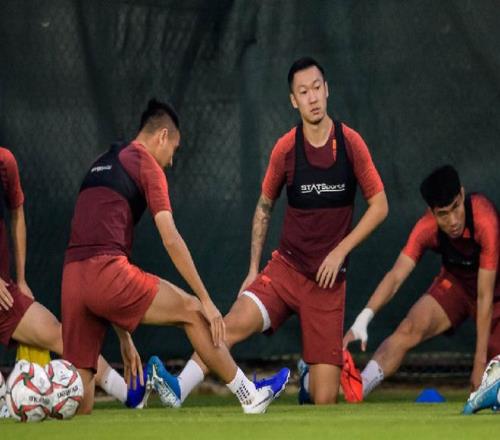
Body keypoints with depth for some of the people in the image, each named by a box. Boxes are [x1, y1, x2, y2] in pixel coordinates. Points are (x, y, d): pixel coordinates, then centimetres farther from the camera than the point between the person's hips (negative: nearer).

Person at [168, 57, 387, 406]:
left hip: (329, 279, -1)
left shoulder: (351, 143, -4)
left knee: (324, 400, -6)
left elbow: (379, 206, 1)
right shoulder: (285, 149, -1)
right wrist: (254, 269, 8)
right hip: (286, 268, 1)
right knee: (233, 324, -28)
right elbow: (265, 206, 14)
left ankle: (309, 377, 30)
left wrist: (340, 251, -8)